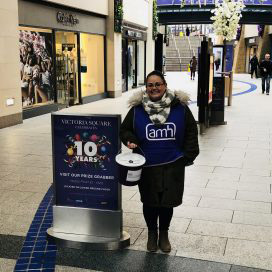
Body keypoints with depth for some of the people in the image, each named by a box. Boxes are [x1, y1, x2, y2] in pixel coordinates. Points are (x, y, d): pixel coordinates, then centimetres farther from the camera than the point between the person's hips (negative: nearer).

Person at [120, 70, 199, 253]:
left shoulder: (180, 107, -3)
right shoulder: (137, 108, -3)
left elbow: (191, 132, 5)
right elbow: (125, 130, 8)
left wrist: (188, 156, 0)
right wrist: (130, 140, -14)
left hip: (172, 166, 0)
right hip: (147, 166, 0)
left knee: (168, 203, 10)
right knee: (150, 202, 12)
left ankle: (164, 234, 34)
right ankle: (152, 233, 36)